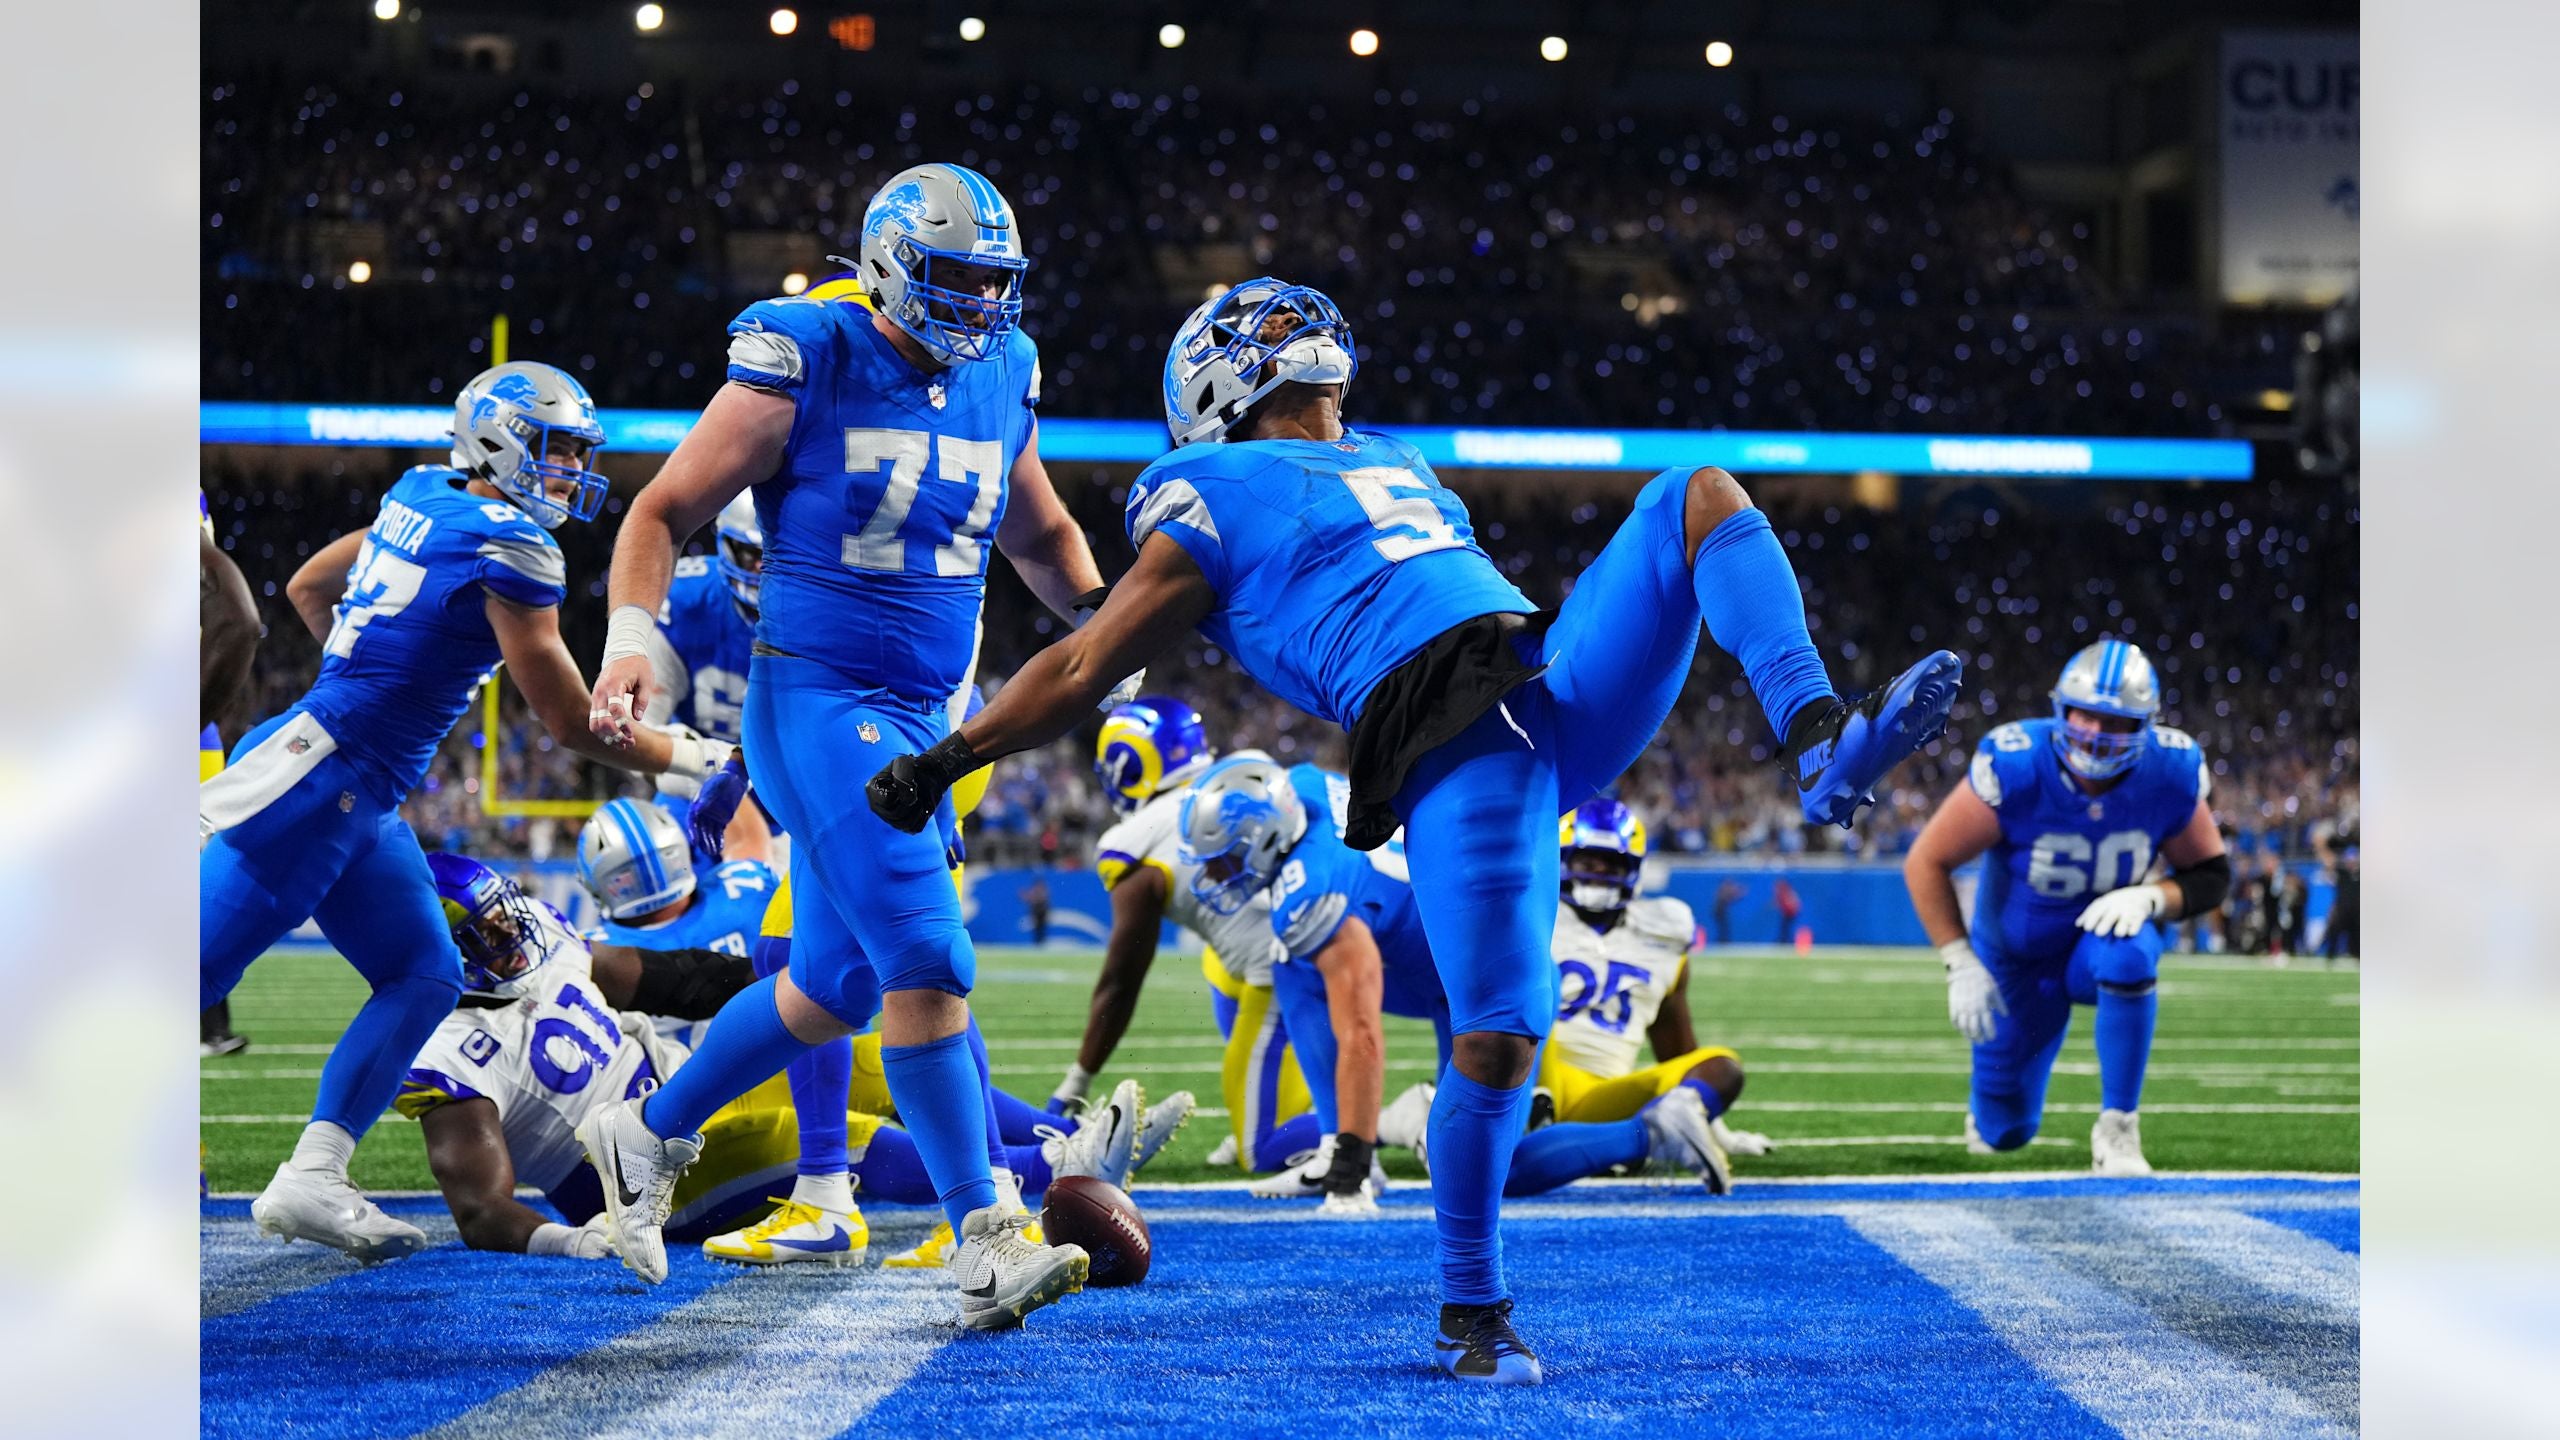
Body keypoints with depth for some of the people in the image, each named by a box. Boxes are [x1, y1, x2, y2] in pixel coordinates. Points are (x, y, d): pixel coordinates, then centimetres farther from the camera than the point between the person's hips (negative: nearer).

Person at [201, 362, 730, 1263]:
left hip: (360, 797, 10)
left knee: (425, 978, 8)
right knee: (202, 967, -7)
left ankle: (310, 1179, 5)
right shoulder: (509, 547, -14)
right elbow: (572, 725, -9)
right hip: (314, 778, -10)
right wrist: (692, 760, 4)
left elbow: (308, 587, 27)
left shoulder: (422, 499, 12)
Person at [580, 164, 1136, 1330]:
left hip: (918, 714, 8)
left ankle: (648, 1138, 34)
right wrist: (631, 640, -19)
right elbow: (664, 511, -5)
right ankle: (983, 1243, -13)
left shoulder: (1001, 381, 8)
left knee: (835, 983, 14)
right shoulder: (806, 369, -10)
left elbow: (1038, 535, 26)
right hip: (814, 697, -8)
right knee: (926, 962, -16)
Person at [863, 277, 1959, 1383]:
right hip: (1459, 750, -7)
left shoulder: (1393, 461, 31)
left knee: (1701, 497, -3)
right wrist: (944, 763, 7)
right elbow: (1087, 667, 9)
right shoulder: (1219, 499, 9)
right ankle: (1470, 1311, 3)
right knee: (1499, 1036, -18)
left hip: (1562, 687, 7)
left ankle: (1820, 748, -22)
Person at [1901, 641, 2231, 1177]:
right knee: (2006, 1131, 4)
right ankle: (1992, 1112, 46)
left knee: (2128, 955, -38)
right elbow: (1926, 862, -19)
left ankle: (2117, 1128, -22)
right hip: (2015, 961, -1)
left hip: (2100, 937, 1)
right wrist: (1960, 965, -23)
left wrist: (2150, 897, -28)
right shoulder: (2014, 768, -29)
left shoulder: (2171, 776, -21)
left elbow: (2210, 875, -7)